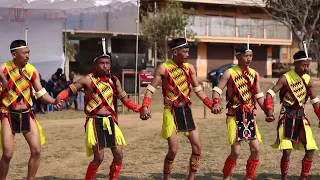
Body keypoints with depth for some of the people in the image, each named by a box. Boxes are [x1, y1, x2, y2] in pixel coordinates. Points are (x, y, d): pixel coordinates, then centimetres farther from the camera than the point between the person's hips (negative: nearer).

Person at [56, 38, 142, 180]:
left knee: (119, 155, 2)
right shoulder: (88, 80, -8)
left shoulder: (114, 80, 7)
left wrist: (140, 109, 3)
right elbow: (68, 90, -8)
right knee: (99, 157, -10)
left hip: (110, 122, 5)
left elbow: (125, 100, 14)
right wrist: (59, 99, -28)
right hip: (95, 123, -5)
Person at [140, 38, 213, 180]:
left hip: (187, 111, 5)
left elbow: (198, 89, 14)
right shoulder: (164, 68, -9)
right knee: (173, 150, -6)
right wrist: (145, 107, -22)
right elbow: (151, 89, -8)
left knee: (197, 146, 2)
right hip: (172, 112, -5)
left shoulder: (189, 68, 5)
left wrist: (211, 105, 4)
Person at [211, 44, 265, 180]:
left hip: (250, 115, 5)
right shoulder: (229, 73, -6)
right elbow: (217, 90, -11)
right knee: (236, 151, -8)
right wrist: (216, 103, -31)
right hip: (235, 116, -5)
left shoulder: (254, 74, 8)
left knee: (256, 149, 0)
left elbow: (259, 96, 13)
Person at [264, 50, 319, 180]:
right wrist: (270, 112, -28)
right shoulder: (286, 78, -11)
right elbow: (270, 94, -15)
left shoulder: (307, 80, 4)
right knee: (287, 151, -12)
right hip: (287, 117, -5)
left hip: (301, 117, 5)